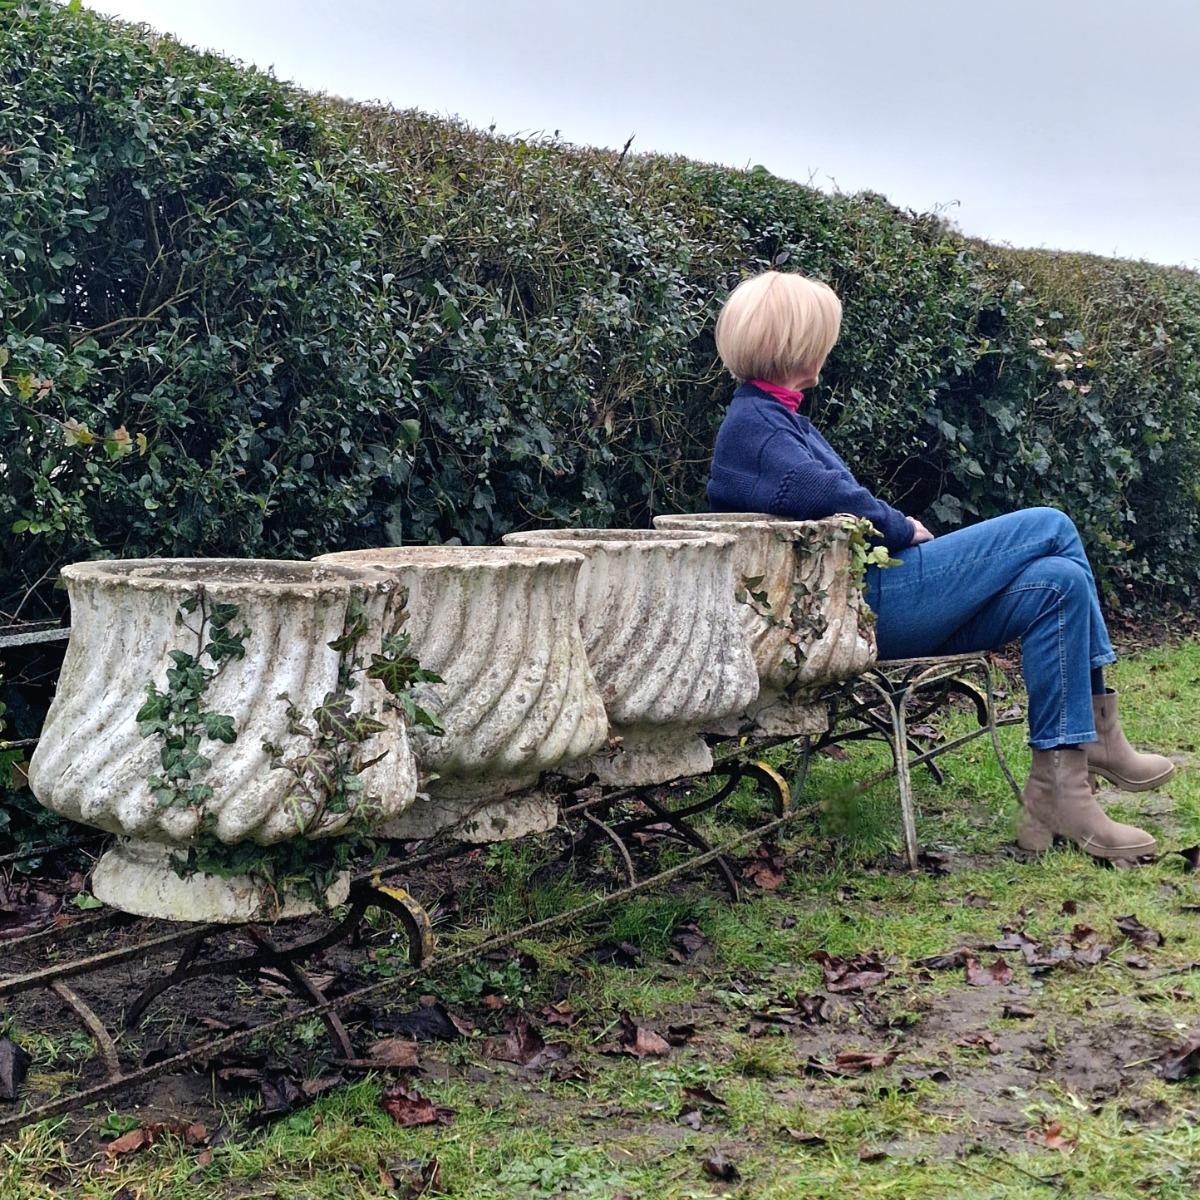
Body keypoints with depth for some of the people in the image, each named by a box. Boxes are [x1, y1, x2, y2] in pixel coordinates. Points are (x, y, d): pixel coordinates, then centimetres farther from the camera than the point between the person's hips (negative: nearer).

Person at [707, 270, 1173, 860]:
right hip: (867, 604, -10)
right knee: (1051, 528, -7)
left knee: (1058, 583, -5)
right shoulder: (750, 424, -8)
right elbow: (836, 501, -22)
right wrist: (905, 529, -6)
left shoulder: (775, 416, 25)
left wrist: (898, 529, 5)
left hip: (870, 605, 10)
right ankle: (1099, 736, 0)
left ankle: (1058, 793, -7)